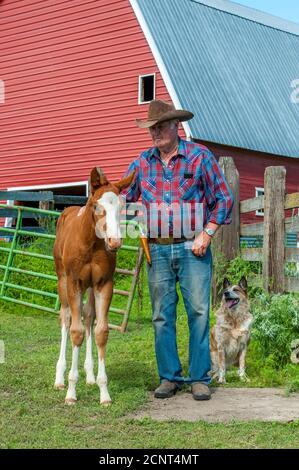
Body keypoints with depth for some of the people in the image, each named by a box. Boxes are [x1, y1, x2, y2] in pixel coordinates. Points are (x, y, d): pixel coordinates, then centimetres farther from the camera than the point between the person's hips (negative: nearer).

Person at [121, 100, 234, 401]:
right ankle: (169, 377, 18)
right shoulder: (143, 162, 7)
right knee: (162, 316, 7)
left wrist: (206, 235, -9)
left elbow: (223, 198, -1)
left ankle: (200, 378, 7)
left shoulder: (200, 156, -3)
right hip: (157, 250, 3)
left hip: (192, 249, -3)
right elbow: (124, 196, 10)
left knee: (199, 313, -2)